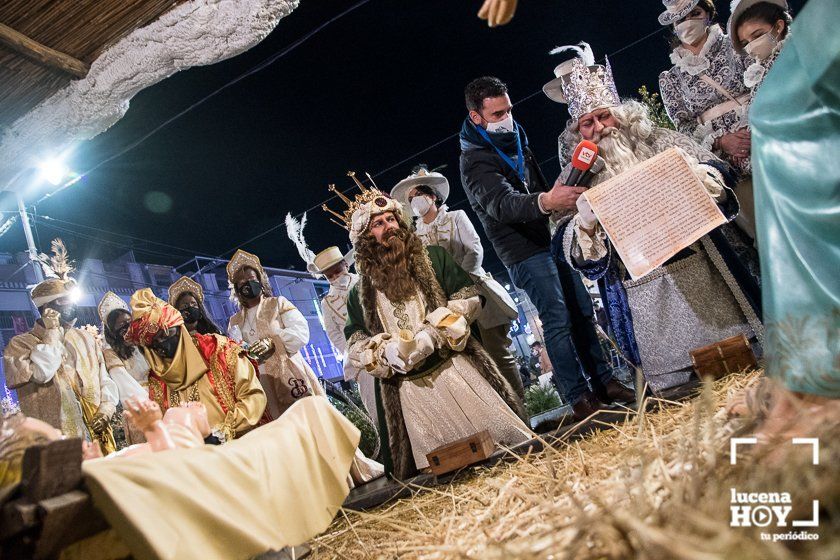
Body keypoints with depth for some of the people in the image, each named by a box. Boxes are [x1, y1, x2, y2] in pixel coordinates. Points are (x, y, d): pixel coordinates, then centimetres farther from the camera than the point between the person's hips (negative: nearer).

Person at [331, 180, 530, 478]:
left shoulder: (432, 257, 7)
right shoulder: (361, 290, 12)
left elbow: (467, 296, 0)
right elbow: (355, 342, 12)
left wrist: (433, 333, -15)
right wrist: (385, 353, -10)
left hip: (454, 368, -1)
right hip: (406, 389, 1)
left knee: (493, 433, -3)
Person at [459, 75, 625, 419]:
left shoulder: (515, 138, 10)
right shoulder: (475, 161, -16)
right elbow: (502, 203, -35)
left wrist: (562, 200, 20)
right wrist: (545, 202, -52)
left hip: (551, 237, 8)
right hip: (524, 251, -8)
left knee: (582, 311, 9)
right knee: (558, 320, -11)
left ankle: (605, 381, 19)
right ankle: (578, 400, -2)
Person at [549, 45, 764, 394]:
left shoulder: (660, 142, 7)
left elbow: (719, 172, 5)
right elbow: (564, 248, -1)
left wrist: (696, 173, -17)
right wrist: (584, 222, -23)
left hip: (701, 271, 1)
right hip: (642, 296, -1)